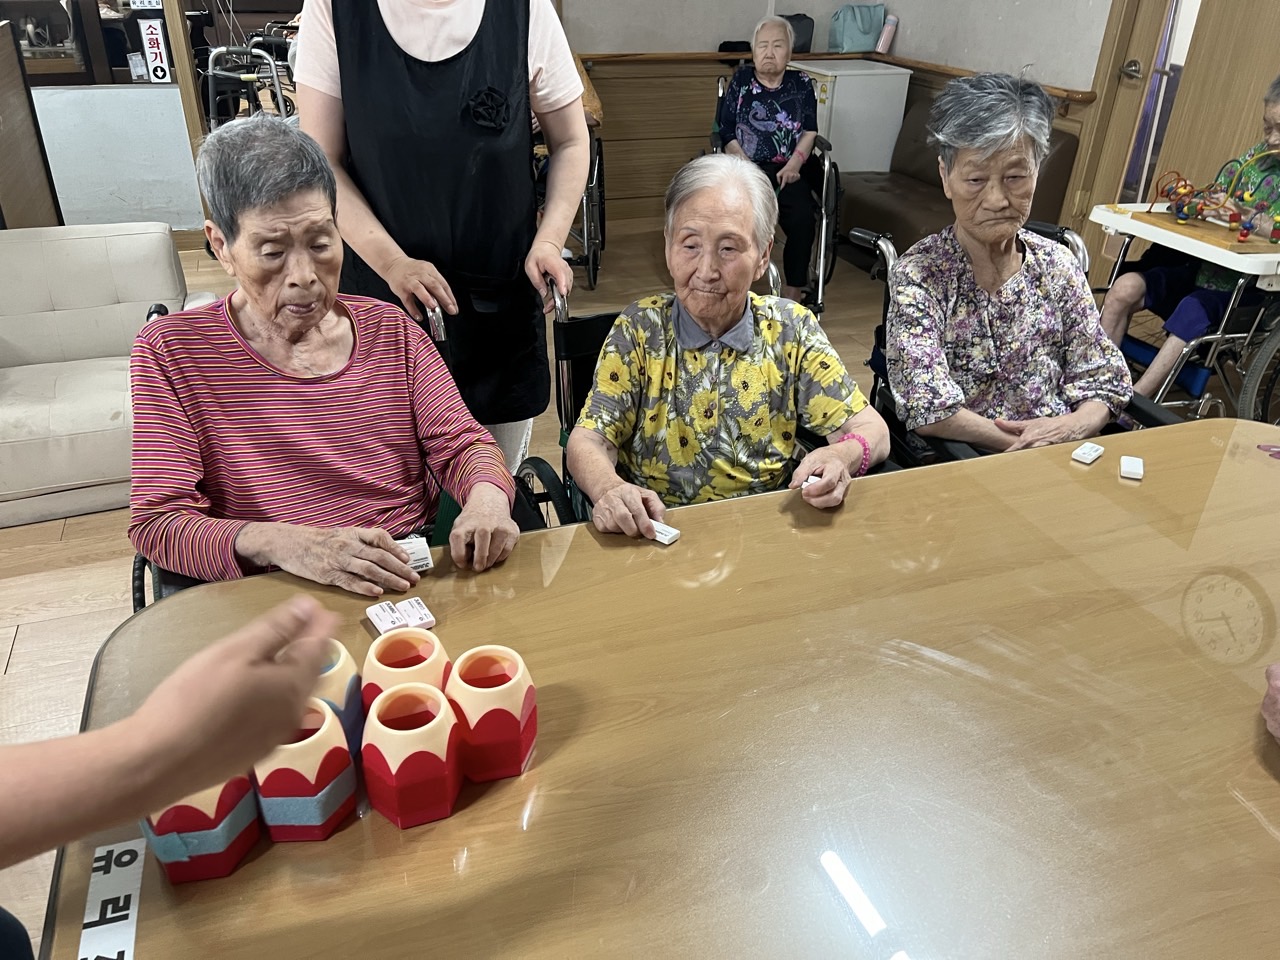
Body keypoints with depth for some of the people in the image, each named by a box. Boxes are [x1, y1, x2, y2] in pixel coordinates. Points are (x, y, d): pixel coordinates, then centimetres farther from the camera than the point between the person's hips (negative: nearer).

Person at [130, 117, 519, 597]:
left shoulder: (390, 331, 11)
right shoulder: (170, 351, 0)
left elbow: (459, 445, 6)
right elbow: (156, 522, -7)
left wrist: (487, 497, -20)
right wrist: (280, 543, -27)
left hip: (416, 578, 2)